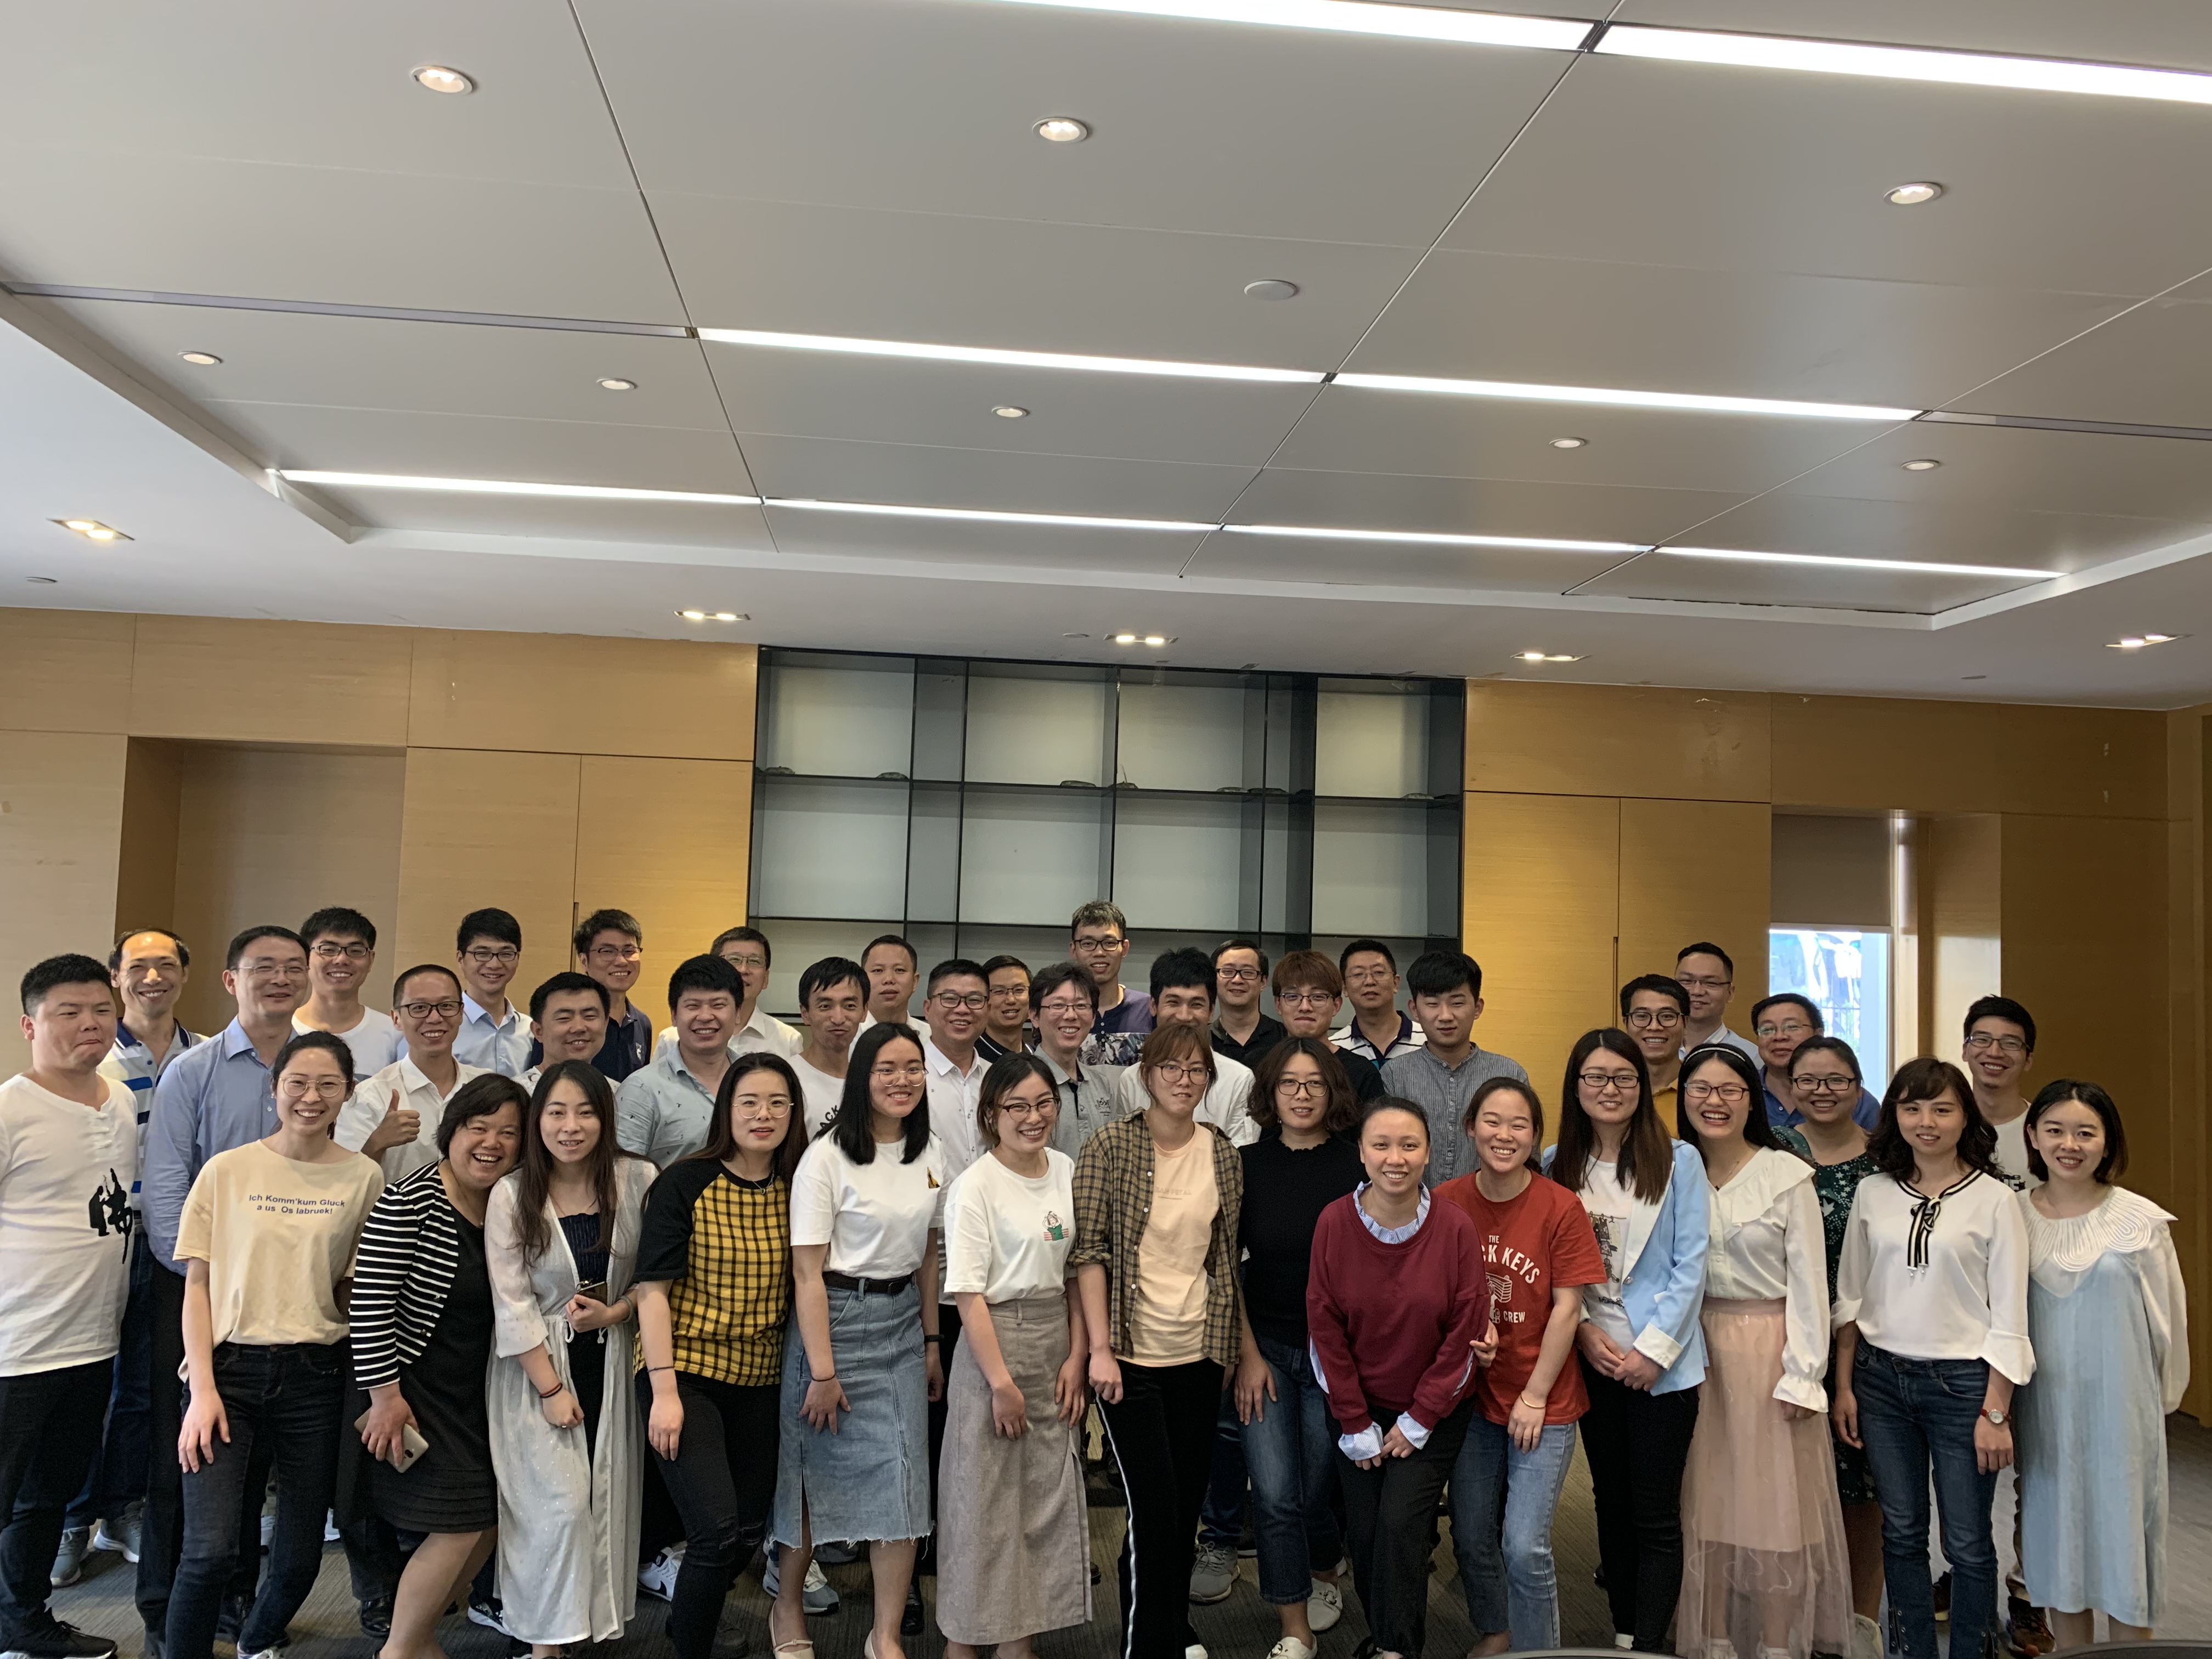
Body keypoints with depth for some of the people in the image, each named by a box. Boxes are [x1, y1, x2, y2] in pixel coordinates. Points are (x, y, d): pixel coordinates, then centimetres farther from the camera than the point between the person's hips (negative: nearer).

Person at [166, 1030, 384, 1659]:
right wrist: (203, 1389, -7)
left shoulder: (364, 1177, 3)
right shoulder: (227, 1171, 1)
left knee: (299, 1559, 8)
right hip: (230, 1370, -1)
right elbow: (197, 1285, 1)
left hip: (316, 1376, 1)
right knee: (210, 1551, -16)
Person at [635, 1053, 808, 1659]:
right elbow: (653, 1288, -12)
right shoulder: (685, 1184, -10)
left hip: (760, 1382, 5)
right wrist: (663, 1391, -16)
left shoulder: (796, 1190, 3)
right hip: (686, 1375, -5)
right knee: (718, 1529, -15)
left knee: (750, 1530, 13)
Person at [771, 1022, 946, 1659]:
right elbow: (807, 1272, -15)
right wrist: (822, 1370, -16)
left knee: (905, 1479, 1)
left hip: (903, 1322, 5)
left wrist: (931, 1341, 12)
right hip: (836, 1320, -5)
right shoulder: (827, 1157, -14)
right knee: (822, 1471, 8)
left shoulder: (932, 1152, 4)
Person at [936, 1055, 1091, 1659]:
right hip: (994, 1342, -6)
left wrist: (1077, 1356, 1)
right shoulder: (975, 1187, -13)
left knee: (1047, 1495, 11)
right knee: (983, 1497, 2)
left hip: (1057, 1344, 6)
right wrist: (1001, 1382, -16)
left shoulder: (1068, 1171, 4)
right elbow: (969, 1294, -15)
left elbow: (1076, 1272, 9)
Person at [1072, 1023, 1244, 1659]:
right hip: (1132, 1355, -4)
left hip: (1200, 1354, 4)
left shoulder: (1223, 1153, 3)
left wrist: (1236, 1344, 7)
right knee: (1155, 1506, -4)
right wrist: (1101, 1348, -15)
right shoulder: (1110, 1148, -9)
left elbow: (1229, 1255, 10)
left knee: (1188, 1503, 13)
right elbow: (1090, 1251, -11)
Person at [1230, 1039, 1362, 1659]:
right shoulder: (1247, 1164, -3)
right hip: (1265, 1348, 1)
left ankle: (1324, 1576, 41)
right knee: (1274, 1495, -1)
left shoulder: (1357, 1164, -6)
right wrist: (1248, 1354, -2)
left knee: (1319, 1486, 10)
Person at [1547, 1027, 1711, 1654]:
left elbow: (1690, 1264, -7)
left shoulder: (1678, 1161, -4)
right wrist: (1583, 1331, -7)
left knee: (1656, 1516, -1)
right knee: (1611, 1502, 14)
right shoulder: (1555, 1167, 3)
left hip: (1661, 1362, -3)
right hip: (1591, 1359, 3)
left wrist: (1654, 1348, -12)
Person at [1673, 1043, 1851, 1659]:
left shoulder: (1787, 1175, -6)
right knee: (1703, 1502, 8)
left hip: (1770, 1348, -3)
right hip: (1696, 1350, 3)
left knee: (1776, 1501, 2)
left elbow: (1808, 1280, -6)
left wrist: (1803, 1375, -10)